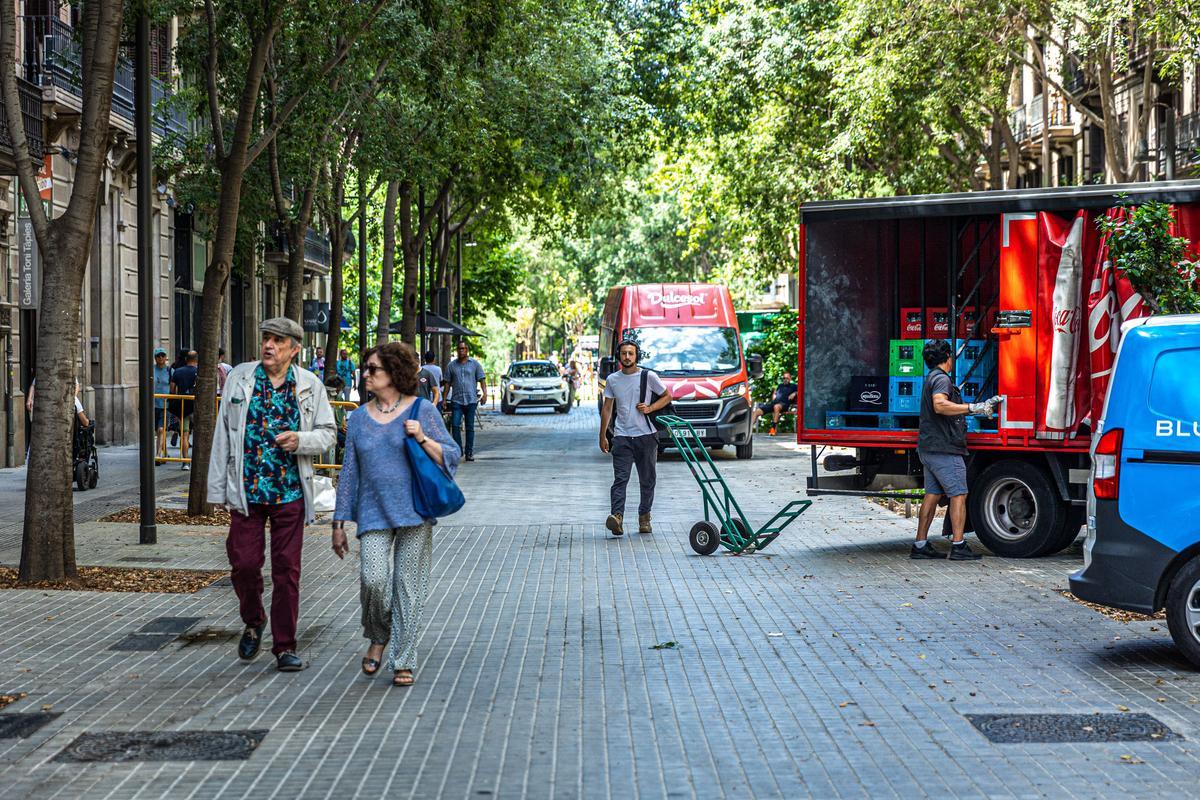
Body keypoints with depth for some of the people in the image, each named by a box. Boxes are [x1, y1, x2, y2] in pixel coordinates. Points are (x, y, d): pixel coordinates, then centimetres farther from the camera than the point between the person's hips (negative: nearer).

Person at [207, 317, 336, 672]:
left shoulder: (310, 385, 3)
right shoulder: (239, 377, 4)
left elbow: (327, 433, 8)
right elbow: (223, 433, 6)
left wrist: (300, 440, -14)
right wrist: (218, 487, 3)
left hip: (290, 492, 0)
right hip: (246, 490, 0)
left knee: (286, 569, 3)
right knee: (244, 564, 0)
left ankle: (285, 646, 12)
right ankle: (253, 623, 28)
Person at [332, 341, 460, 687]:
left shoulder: (422, 411, 1)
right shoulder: (359, 417, 10)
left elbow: (451, 457, 2)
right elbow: (349, 471, 12)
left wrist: (422, 439, -15)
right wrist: (339, 523, 10)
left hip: (414, 513, -2)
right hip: (373, 514, 2)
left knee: (409, 586, 0)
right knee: (374, 579, -15)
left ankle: (403, 662, 10)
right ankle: (378, 637, 14)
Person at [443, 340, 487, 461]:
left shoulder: (475, 364, 7)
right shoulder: (451, 365, 10)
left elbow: (482, 380, 4)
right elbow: (447, 383, 12)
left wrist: (484, 393, -11)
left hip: (471, 400, -1)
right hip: (456, 400, 1)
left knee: (470, 427, 4)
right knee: (455, 425, -9)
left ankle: (469, 453, 9)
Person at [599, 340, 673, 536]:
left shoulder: (649, 376, 1)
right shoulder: (612, 379, 9)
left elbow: (667, 396, 9)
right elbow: (607, 408, 14)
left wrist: (650, 408, -8)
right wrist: (602, 436, 11)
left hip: (646, 435, -1)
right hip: (622, 437, 1)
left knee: (647, 481, 7)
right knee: (620, 478, -13)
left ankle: (644, 517, 18)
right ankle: (617, 516, -25)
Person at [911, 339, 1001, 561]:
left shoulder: (932, 378, 20)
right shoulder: (941, 379, -12)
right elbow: (940, 405, -31)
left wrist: (983, 406, 30)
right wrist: (973, 408, -31)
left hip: (928, 449, 10)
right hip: (944, 449, -10)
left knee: (932, 495, 10)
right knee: (958, 495, -6)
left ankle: (920, 545, 9)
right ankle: (958, 546, -7)